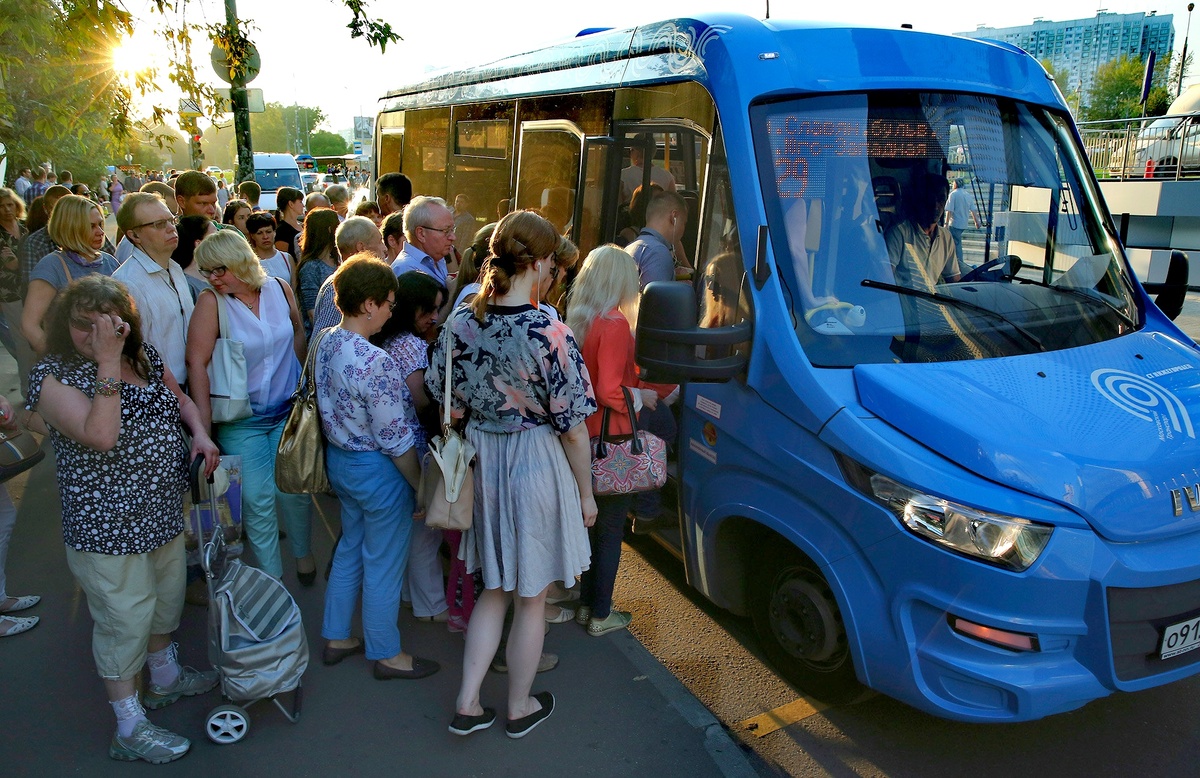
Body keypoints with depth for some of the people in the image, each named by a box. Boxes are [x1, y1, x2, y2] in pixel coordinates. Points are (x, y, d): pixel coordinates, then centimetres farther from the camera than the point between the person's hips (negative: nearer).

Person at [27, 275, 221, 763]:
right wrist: (107, 364, -33)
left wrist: (199, 431, -3)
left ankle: (165, 678, 51)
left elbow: (180, 399, 17)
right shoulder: (53, 375, -18)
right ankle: (129, 729, 24)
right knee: (125, 620, 5)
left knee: (166, 599, 25)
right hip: (107, 526, -7)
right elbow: (100, 435, -33)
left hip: (164, 511, 7)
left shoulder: (144, 356, 1)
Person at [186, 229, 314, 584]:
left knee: (292, 490, 11)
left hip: (288, 411, 2)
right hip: (241, 419, -2)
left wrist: (296, 379, 6)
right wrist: (204, 424, -20)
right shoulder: (210, 302, -14)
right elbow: (196, 363, -17)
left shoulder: (279, 289, -5)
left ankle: (303, 552, 35)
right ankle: (271, 576, 20)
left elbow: (298, 333, 12)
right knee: (257, 499, 3)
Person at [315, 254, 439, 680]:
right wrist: (422, 485, -11)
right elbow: (396, 441, -22)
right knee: (383, 564, 9)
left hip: (339, 458, 9)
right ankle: (386, 654, 27)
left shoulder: (326, 342, -3)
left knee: (350, 549, 24)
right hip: (376, 470, -9)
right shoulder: (376, 363, -29)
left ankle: (337, 637, 39)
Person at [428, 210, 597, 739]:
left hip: (482, 460, 5)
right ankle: (520, 708, 35)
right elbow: (572, 427, -15)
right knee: (531, 599, 16)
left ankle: (467, 704, 28)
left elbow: (449, 404, 3)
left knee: (494, 589, 24)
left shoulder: (460, 323, -7)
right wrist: (586, 492, -2)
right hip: (537, 465, -5)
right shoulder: (550, 333, -22)